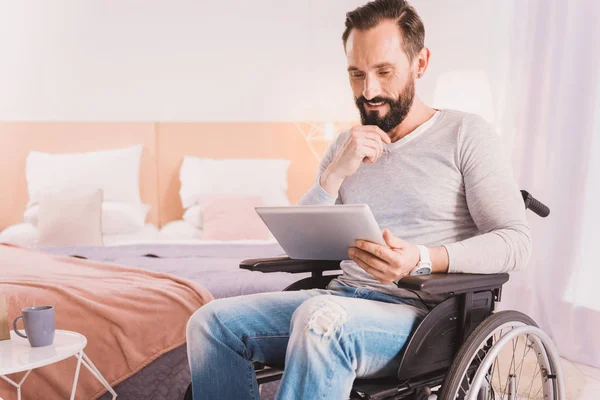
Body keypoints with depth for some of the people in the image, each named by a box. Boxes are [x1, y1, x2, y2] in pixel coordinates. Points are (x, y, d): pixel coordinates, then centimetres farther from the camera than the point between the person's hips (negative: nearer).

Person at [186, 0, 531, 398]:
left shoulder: (466, 134, -1)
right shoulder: (346, 147, 15)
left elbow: (516, 240, -9)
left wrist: (422, 259, -25)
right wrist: (335, 173, -7)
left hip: (420, 310, -6)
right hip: (343, 298, 6)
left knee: (320, 318, -37)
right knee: (211, 322, -11)